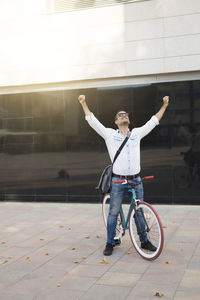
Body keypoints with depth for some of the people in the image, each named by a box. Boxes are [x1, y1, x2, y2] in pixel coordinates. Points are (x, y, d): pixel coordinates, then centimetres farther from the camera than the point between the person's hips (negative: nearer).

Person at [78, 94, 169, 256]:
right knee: (113, 212, 3)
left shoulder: (137, 133, 11)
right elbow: (93, 121, 6)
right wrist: (84, 103, 4)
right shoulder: (110, 134, 5)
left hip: (136, 180, 2)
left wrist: (164, 105, 21)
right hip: (118, 181, -2)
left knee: (139, 211, 10)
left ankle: (144, 241, 23)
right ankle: (110, 243, 16)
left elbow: (153, 121, 19)